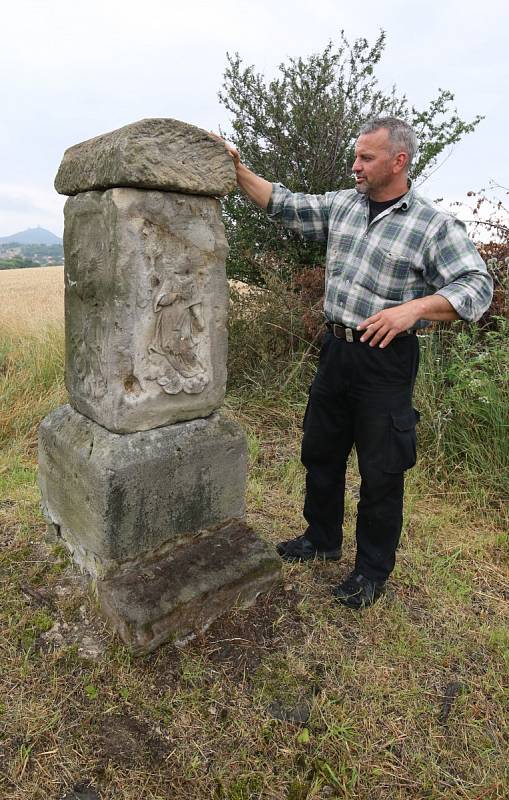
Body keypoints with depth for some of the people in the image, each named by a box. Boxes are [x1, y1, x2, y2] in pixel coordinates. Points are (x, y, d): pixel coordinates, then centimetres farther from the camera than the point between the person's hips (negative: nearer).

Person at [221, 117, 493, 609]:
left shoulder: (436, 226, -8)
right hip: (336, 348, 6)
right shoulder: (342, 205, 8)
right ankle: (322, 539, 38)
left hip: (387, 360, -5)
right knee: (320, 451, 16)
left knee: (381, 470, 4)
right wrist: (236, 169, 1)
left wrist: (413, 307, -28)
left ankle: (373, 569, 25)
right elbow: (283, 205, 10)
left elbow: (477, 287, -14)